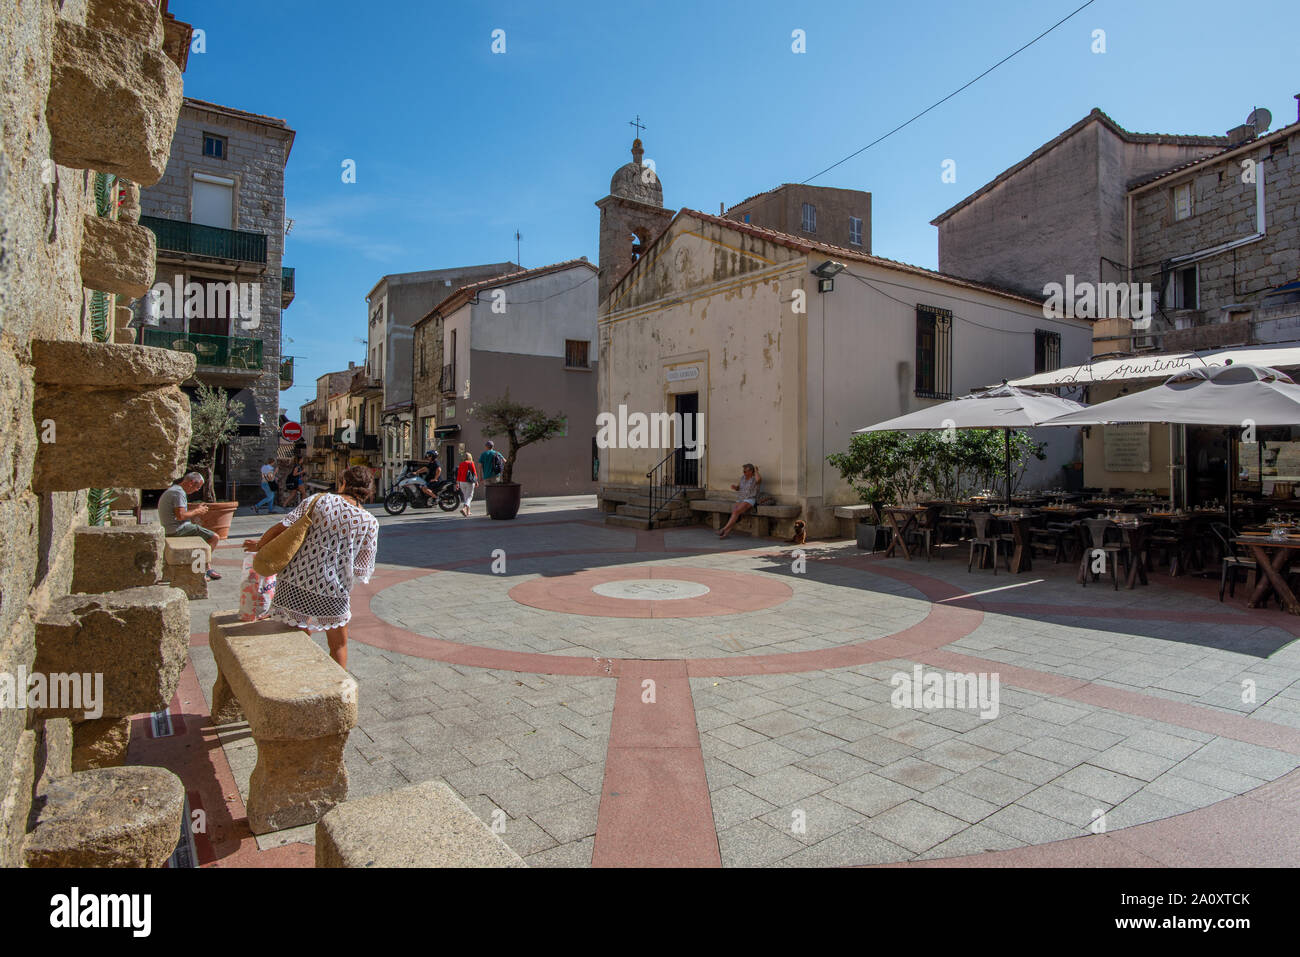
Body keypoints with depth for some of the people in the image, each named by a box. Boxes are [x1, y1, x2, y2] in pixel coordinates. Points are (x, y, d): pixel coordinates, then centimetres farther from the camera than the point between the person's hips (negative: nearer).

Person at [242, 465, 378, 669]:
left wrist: (260, 544, 15)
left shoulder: (319, 500, -1)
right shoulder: (370, 523, -3)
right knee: (338, 645, 20)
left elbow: (284, 526, -3)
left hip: (292, 584, 2)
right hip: (331, 593, -2)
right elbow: (362, 569, -4)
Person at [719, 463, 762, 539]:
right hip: (740, 500, 6)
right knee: (735, 514, -23)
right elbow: (739, 488, 23)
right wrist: (735, 487, -2)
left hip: (750, 501, -6)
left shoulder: (755, 479, -9)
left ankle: (724, 529, -26)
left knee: (736, 512, -28)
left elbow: (758, 479, -35)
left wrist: (756, 471, -15)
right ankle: (726, 532, -35)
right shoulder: (743, 477, 11)